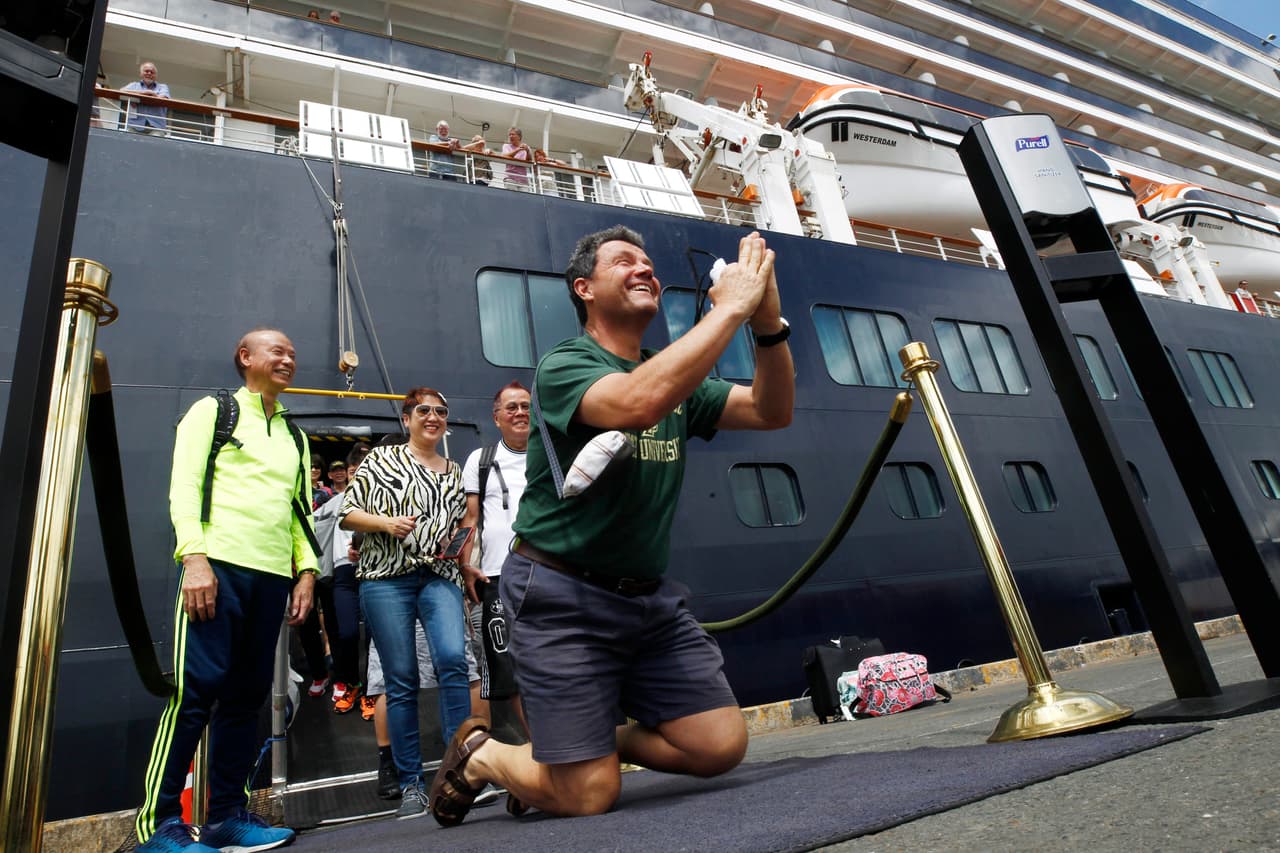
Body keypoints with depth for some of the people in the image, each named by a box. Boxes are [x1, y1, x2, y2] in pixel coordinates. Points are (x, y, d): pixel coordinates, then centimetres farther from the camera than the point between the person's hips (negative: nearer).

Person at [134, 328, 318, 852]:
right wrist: (194, 558, -15)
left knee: (245, 695, 6)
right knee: (196, 690, -9)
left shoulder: (294, 435, 23)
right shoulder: (214, 411, 8)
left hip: (273, 577, 5)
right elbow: (184, 485, -3)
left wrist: (306, 570, 8)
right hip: (219, 566, -5)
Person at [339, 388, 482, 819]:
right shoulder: (381, 458, 7)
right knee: (401, 680, 1)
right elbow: (347, 513, 3)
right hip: (387, 579, -2)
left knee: (453, 659, -19)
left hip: (439, 578, 2)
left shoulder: (454, 472, 17)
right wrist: (387, 522, -13)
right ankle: (410, 784, 13)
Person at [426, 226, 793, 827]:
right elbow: (637, 402, -33)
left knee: (721, 747, 0)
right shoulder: (564, 366, -11)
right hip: (563, 596, -6)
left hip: (650, 596, 7)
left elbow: (772, 411, 1)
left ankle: (595, 739, 23)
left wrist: (769, 321, -15)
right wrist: (731, 306, -26)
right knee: (588, 795, -5)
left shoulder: (677, 378, 10)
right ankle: (480, 754, 25)